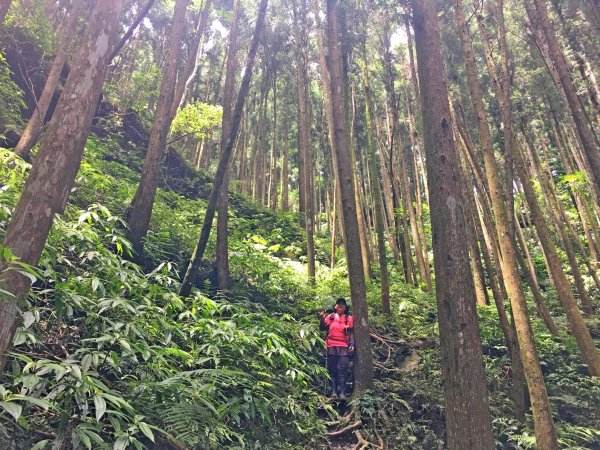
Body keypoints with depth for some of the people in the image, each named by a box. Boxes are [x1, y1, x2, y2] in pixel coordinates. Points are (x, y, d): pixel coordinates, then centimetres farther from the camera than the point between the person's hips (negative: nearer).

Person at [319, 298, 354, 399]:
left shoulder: (349, 318, 6)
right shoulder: (330, 316, 7)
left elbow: (351, 333, 6)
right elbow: (323, 328, 4)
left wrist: (352, 344, -5)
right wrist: (322, 318, -10)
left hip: (344, 347, -1)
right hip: (331, 346, 1)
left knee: (342, 369, -6)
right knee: (332, 369, 3)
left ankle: (342, 392, -4)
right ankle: (334, 391, 8)